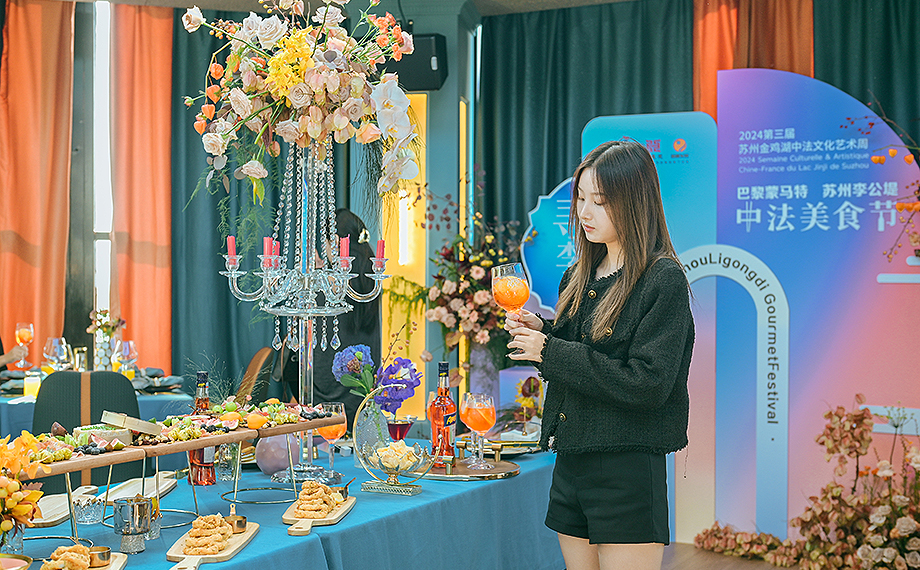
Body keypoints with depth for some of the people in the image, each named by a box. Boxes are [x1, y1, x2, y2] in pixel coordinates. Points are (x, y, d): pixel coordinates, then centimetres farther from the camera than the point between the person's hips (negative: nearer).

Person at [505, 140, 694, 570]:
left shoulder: (664, 280, -11)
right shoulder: (579, 276, 11)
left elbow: (647, 386, -19)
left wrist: (550, 352, -16)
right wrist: (540, 331, -1)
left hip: (629, 470, -7)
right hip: (571, 464, 7)